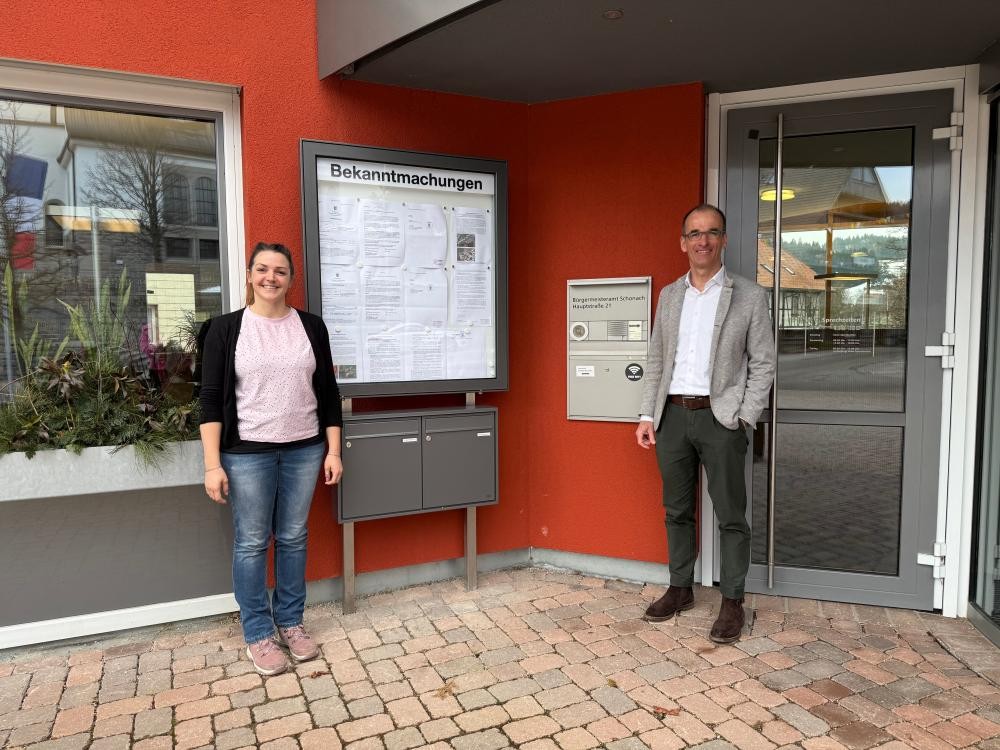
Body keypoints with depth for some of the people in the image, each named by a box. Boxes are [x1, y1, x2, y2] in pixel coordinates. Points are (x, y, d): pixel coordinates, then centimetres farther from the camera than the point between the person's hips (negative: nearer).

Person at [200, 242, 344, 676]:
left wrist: (333, 450, 3)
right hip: (247, 453, -2)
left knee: (293, 537, 12)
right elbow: (211, 399, -4)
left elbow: (328, 393, 7)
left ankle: (290, 622, 28)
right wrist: (212, 464, -9)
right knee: (251, 543, 6)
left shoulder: (311, 327, 4)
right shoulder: (226, 328, -2)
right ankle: (258, 634, 22)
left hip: (304, 450, 2)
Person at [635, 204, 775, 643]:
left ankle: (732, 602, 18)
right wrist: (647, 415, 5)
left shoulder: (749, 297, 0)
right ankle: (680, 589, 28)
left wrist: (744, 418, -10)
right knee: (676, 511, 13)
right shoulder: (668, 295, 10)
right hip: (671, 414, 4)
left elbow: (763, 364, -1)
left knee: (730, 516, 4)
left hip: (720, 416, -3)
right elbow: (656, 360, 12)